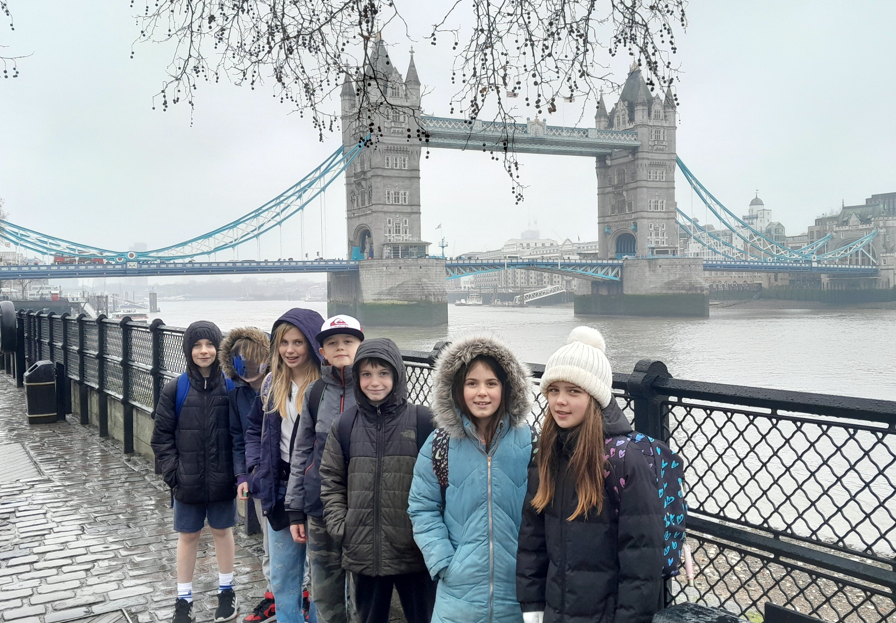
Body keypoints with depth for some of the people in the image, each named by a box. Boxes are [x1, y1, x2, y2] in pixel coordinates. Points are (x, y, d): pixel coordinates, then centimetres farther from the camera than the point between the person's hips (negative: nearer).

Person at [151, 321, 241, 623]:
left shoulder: (231, 388, -5)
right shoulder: (175, 391, -4)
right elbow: (162, 437, 0)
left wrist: (239, 471, -8)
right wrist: (172, 472, -8)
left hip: (223, 481, 0)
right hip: (188, 483, 0)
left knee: (222, 531, 15)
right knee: (188, 536, 12)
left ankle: (226, 590, 32)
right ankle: (183, 598, 26)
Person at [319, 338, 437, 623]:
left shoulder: (423, 421, -6)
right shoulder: (344, 425, 3)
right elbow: (331, 480, 8)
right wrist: (339, 526, 0)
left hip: (415, 551, -2)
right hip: (364, 551, 3)